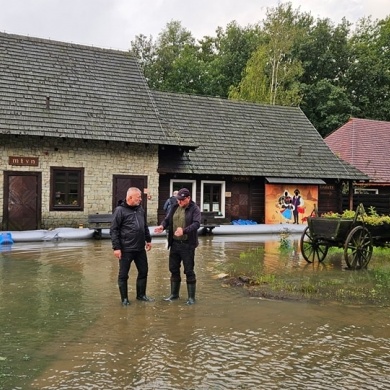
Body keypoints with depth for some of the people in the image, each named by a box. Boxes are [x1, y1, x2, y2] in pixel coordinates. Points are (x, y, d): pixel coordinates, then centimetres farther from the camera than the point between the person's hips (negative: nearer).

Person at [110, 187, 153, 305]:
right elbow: (114, 230, -12)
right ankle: (124, 298, 18)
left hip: (140, 248, 7)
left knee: (143, 271, 13)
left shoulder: (140, 209, 9)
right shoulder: (120, 210, -11)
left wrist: (148, 240, 20)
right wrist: (116, 247, -16)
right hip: (126, 249, -6)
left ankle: (141, 294, 29)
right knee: (123, 275, 5)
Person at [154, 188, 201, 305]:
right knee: (174, 269, 14)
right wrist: (162, 226, -14)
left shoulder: (194, 209, -9)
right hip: (174, 243, 6)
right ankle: (174, 294, 28)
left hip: (188, 244, -6)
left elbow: (196, 223, -21)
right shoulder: (174, 208, 9)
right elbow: (167, 219, 10)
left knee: (189, 271, 1)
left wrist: (184, 230, -38)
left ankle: (191, 297, 11)